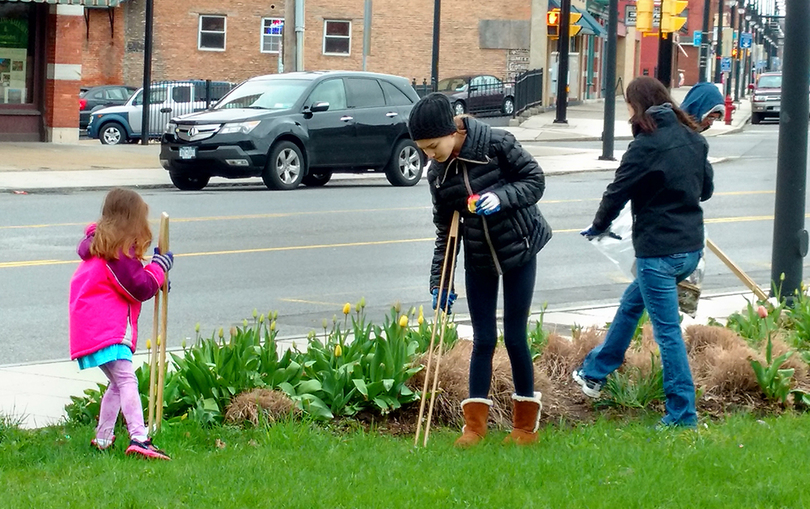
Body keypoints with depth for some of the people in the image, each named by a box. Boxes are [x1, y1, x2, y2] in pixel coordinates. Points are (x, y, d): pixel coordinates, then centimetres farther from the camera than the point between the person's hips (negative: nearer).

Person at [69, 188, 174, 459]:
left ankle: (102, 438, 29)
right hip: (107, 330, -10)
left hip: (91, 329, 10)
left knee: (117, 383, 20)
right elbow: (140, 288, -14)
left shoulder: (96, 244, 17)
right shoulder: (120, 252, -14)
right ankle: (138, 439, -33)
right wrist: (159, 266, 0)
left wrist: (154, 277, 16)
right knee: (127, 380, -20)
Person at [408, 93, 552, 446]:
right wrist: (440, 282, 3)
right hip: (478, 261, 3)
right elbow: (445, 231, 3)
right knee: (483, 339, 3)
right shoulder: (438, 173, -6)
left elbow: (535, 180, -12)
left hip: (519, 252, -3)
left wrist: (501, 196, -30)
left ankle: (526, 424, 13)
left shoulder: (496, 145, -19)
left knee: (515, 338, 0)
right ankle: (475, 423, 9)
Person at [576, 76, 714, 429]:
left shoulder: (646, 146, -17)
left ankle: (682, 416, 3)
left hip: (658, 251, -8)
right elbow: (706, 188, 16)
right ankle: (595, 372, 40)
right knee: (631, 303, 25)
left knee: (667, 331, -1)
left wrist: (598, 227, 8)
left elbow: (617, 192, -10)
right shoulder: (693, 139, 5)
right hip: (692, 247, 8)